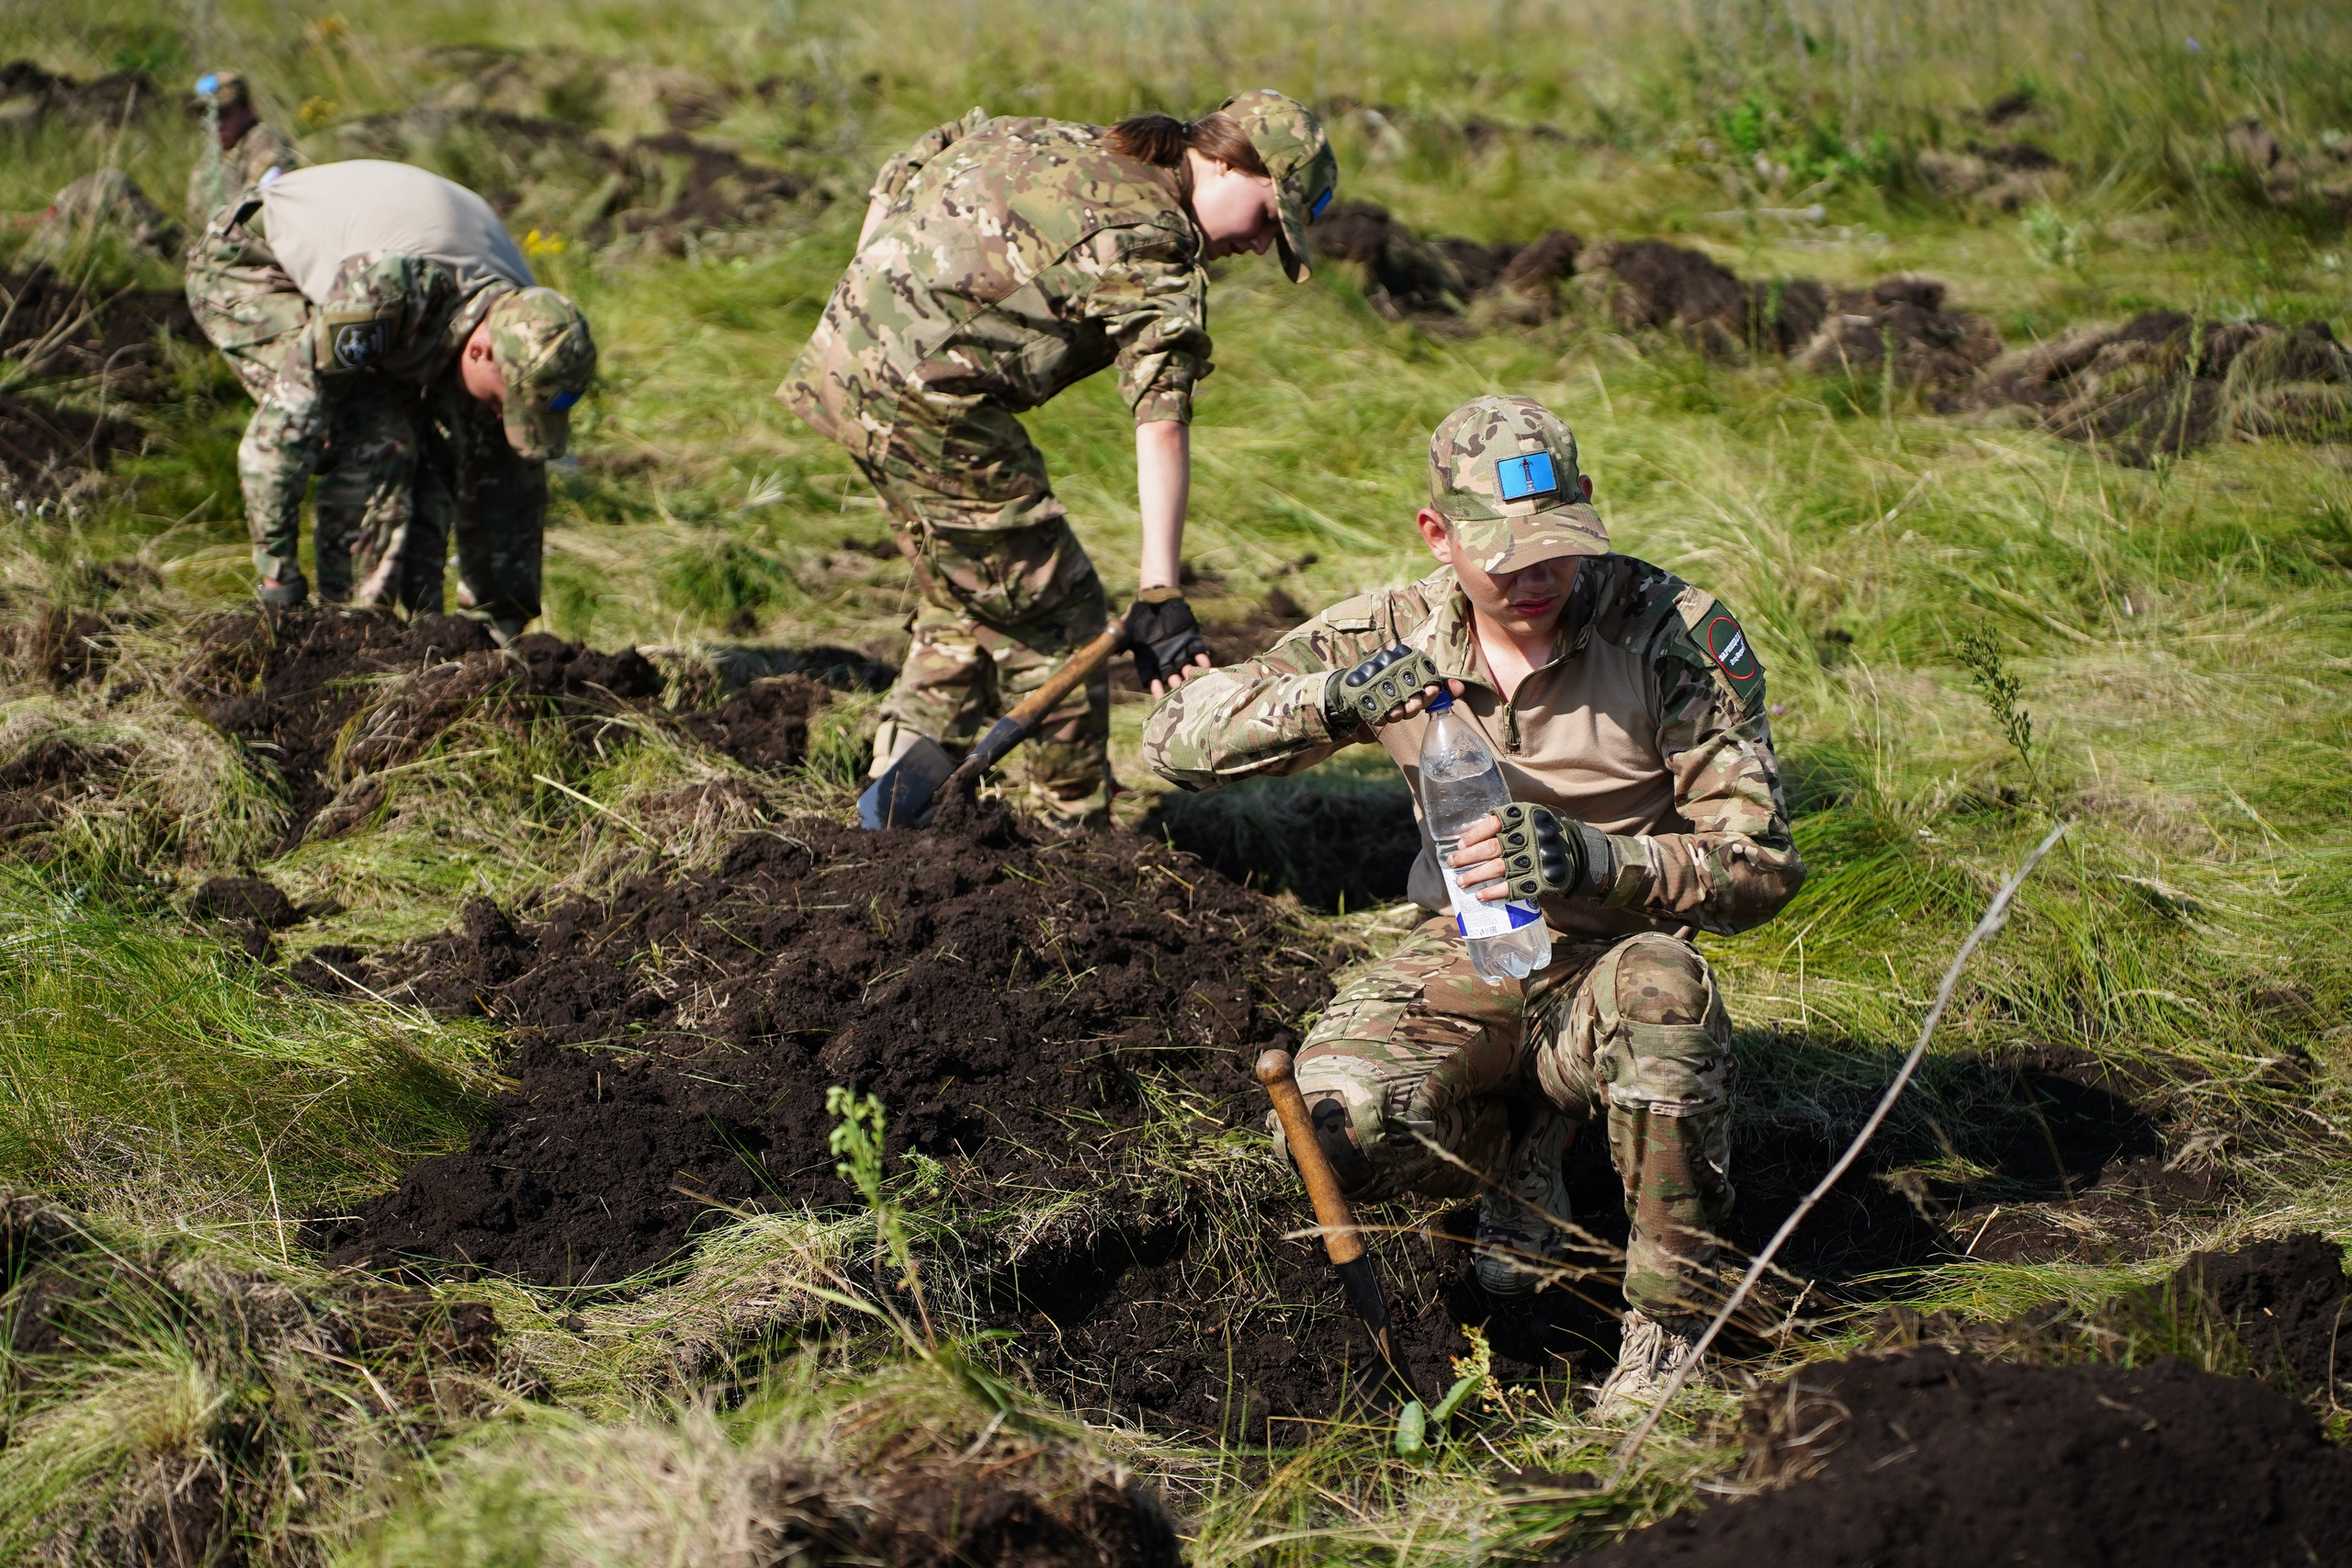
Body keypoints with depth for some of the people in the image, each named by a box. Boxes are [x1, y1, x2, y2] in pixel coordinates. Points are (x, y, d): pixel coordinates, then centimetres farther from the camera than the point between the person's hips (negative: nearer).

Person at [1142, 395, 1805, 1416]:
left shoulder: (1677, 634, -15)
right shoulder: (1393, 636, -6)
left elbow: (1763, 866, -16)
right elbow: (1175, 738, -6)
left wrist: (1594, 861, -35)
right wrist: (1329, 698, -26)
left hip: (1610, 960, -2)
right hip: (1464, 962, 3)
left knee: (1662, 986, -40)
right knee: (1332, 1122, -28)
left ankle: (1669, 1330, -22)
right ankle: (1521, 1141, 8)